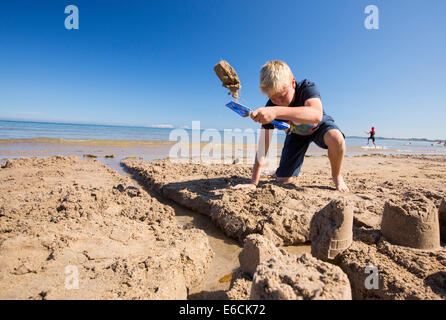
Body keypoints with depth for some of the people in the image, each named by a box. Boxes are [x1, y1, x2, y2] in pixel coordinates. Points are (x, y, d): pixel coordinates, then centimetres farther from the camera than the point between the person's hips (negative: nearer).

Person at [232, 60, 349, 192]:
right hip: (295, 133, 2)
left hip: (319, 127, -1)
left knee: (335, 137, -38)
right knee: (284, 180, -9)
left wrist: (276, 111, -70)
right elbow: (263, 144, -27)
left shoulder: (307, 87, -33)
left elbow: (317, 115, -56)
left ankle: (336, 176, -9)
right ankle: (278, 172, 31)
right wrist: (253, 183, -32)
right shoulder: (270, 107, -26)